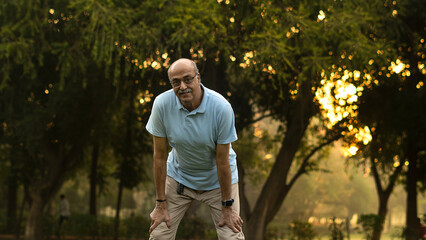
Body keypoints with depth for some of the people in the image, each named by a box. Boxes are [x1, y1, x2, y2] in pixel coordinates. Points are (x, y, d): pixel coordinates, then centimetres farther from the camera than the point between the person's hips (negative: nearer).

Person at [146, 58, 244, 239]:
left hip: (217, 179, -1)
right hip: (179, 176, 2)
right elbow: (160, 156, -13)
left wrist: (227, 207, -14)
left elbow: (223, 160, -19)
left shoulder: (221, 107, -26)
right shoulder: (162, 104, -21)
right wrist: (161, 204, -11)